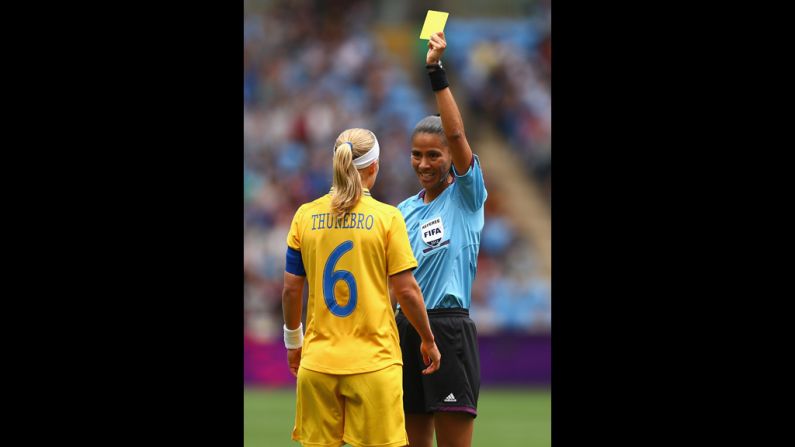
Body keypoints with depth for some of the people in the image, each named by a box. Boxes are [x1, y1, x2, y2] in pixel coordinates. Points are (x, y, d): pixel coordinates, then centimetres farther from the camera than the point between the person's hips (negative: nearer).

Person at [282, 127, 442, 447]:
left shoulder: (305, 216, 4)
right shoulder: (387, 217, -4)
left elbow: (291, 290, 7)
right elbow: (406, 290, -4)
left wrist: (293, 341, 23)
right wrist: (428, 340, 11)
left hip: (318, 360, 3)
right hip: (374, 360, -3)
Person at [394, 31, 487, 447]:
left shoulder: (466, 197, -1)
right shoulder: (403, 211, 14)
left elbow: (456, 133, -16)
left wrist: (436, 73, -22)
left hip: (449, 330, -5)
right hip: (406, 330, 6)